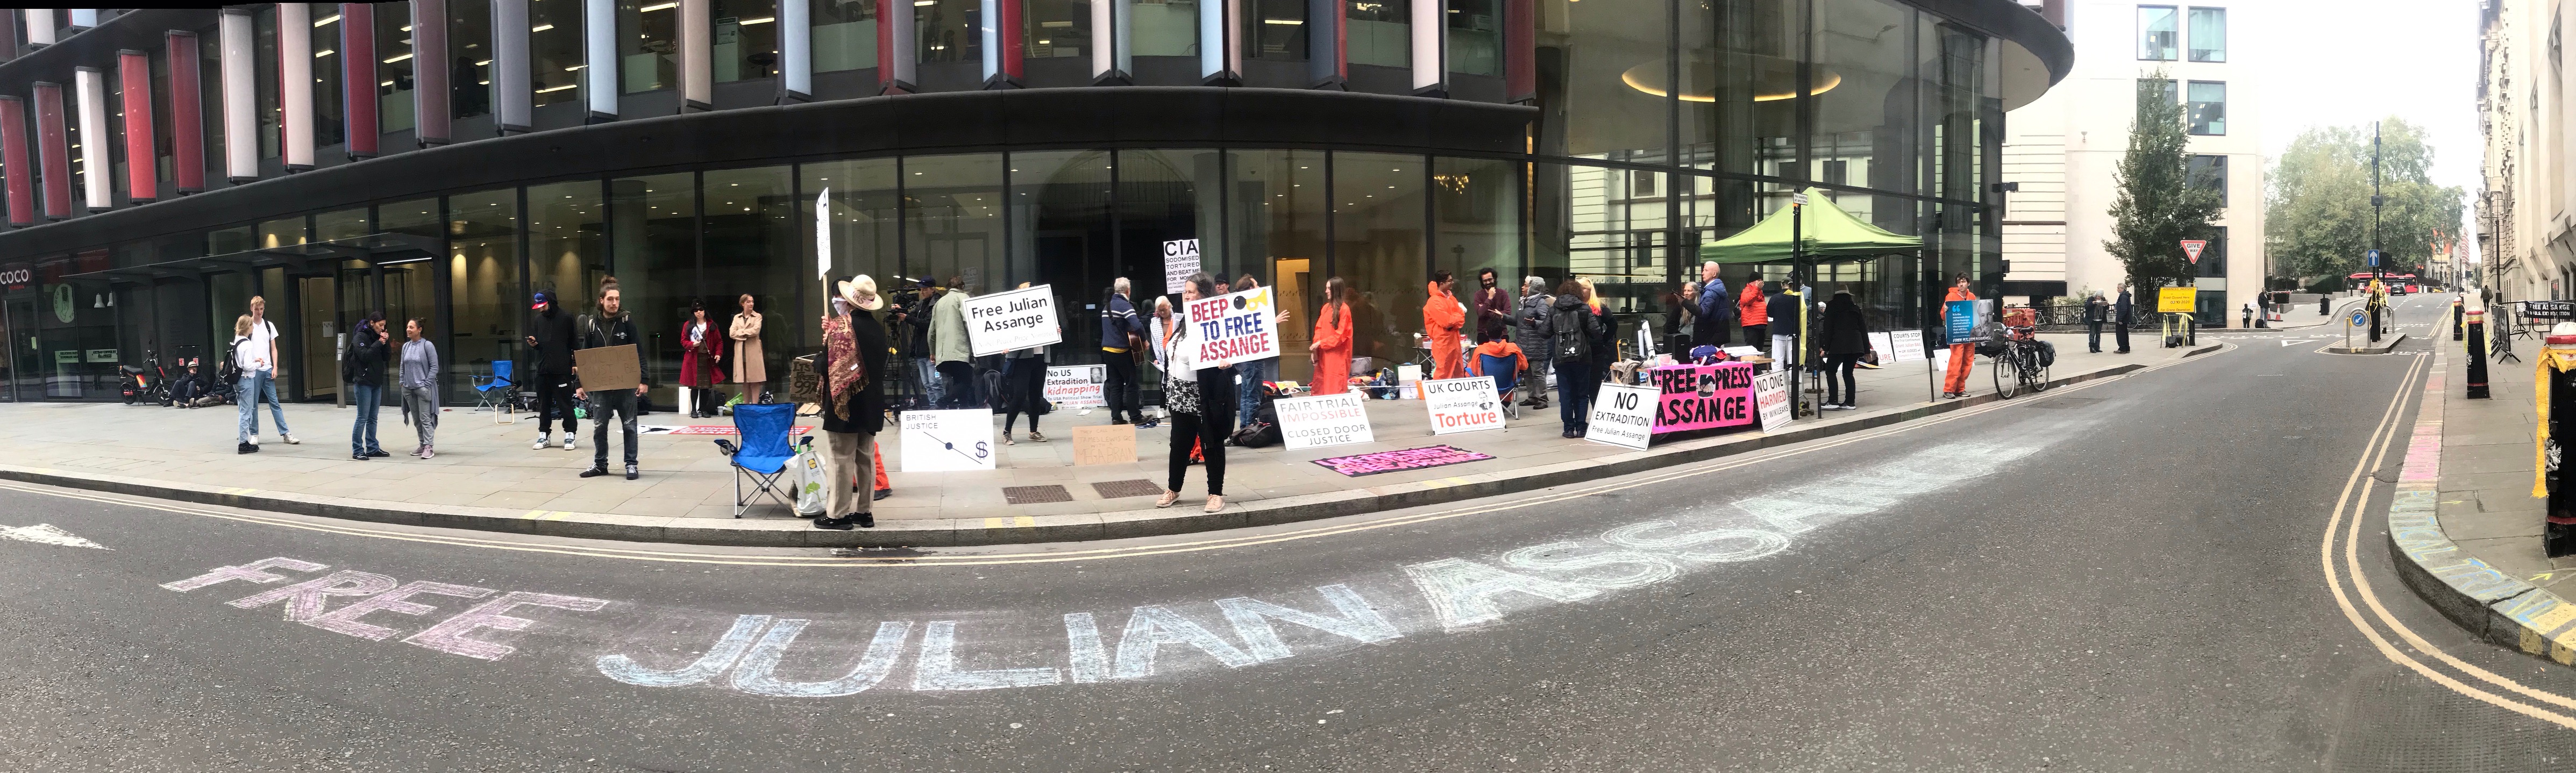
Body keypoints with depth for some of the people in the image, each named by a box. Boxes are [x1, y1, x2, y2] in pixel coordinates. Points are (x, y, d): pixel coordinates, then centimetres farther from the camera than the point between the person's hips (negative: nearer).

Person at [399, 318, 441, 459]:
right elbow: (402, 366, 17)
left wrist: (427, 384, -13)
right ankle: (423, 445, 17)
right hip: (409, 389, 6)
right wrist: (402, 382, 8)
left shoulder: (427, 345, -9)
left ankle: (429, 447, -10)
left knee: (426, 419, -9)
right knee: (416, 420, 10)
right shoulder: (406, 346, 9)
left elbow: (434, 367, -9)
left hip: (423, 388, -6)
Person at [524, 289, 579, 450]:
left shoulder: (566, 318, -2)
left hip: (562, 370, -5)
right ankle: (543, 434, 16)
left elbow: (575, 343, -2)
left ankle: (569, 435, 3)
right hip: (543, 370, 5)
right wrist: (533, 344, -4)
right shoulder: (538, 321, 13)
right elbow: (537, 345, 19)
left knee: (565, 404, -2)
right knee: (544, 404, 9)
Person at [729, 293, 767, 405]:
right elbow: (731, 334, 2)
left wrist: (741, 332, -3)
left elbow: (755, 331, -11)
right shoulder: (737, 318, 14)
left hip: (753, 351, -3)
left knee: (755, 380, -5)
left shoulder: (757, 316, 5)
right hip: (740, 351, 3)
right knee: (744, 381, 5)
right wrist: (746, 334, -7)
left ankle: (755, 404, -5)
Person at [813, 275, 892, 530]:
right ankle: (865, 511, 17)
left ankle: (838, 514, 3)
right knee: (866, 457, 12)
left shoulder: (842, 326, -15)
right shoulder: (878, 327, 4)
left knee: (841, 459, -1)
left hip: (845, 402, -7)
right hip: (871, 402, 7)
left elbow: (827, 365, -17)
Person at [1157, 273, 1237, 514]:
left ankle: (1216, 493, 14)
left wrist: (1226, 363, -39)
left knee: (1211, 444, 4)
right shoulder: (1183, 324, 12)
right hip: (1180, 395, 7)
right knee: (1179, 444, 14)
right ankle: (1173, 490, 28)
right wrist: (1169, 393, 18)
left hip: (1206, 397, -7)